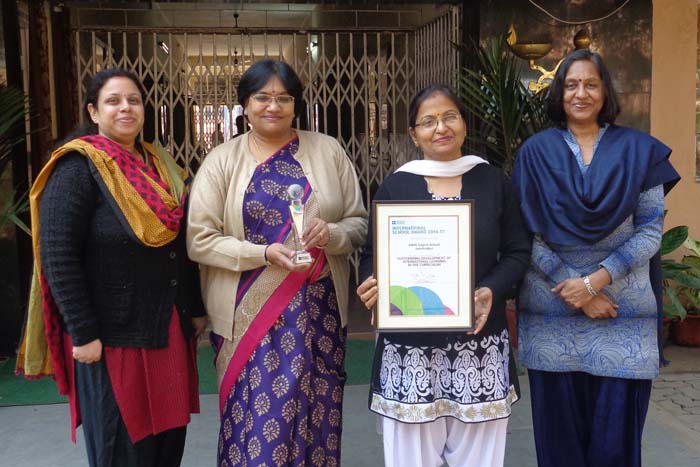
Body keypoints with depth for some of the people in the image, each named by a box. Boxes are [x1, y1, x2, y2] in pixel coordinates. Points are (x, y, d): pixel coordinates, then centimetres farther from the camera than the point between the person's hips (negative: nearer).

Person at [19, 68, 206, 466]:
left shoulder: (161, 166, 12)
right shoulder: (77, 168, -9)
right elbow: (57, 256, -16)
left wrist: (196, 308, 14)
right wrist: (83, 334, -18)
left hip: (169, 331, 6)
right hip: (111, 338, -6)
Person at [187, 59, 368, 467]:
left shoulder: (329, 151, 5)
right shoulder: (222, 160, 2)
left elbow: (360, 222, 7)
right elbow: (200, 239, -4)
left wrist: (331, 233, -15)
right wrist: (265, 253, -16)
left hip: (318, 311, 2)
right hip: (249, 315, -1)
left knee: (315, 420, 6)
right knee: (256, 423, 1)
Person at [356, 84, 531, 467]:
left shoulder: (492, 181, 6)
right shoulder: (395, 186, 3)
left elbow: (518, 251, 6)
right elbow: (371, 257, 6)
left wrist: (492, 291, -11)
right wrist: (372, 286, -16)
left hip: (480, 341, 1)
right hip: (410, 343, -1)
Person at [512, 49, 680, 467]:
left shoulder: (638, 150, 4)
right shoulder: (536, 152, 3)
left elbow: (652, 228, -1)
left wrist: (596, 279, -12)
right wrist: (570, 286, -10)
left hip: (623, 310, 0)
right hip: (551, 311, 0)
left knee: (616, 426, 4)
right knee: (559, 426, 6)